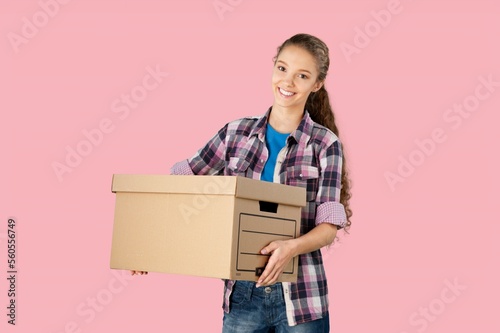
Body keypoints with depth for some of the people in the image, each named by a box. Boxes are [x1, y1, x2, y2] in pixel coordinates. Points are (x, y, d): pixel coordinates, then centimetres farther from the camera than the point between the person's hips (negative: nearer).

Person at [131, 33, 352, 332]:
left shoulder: (325, 143, -5)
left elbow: (330, 225, -10)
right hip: (242, 294, 2)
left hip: (300, 297, -2)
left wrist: (292, 246, -29)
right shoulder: (236, 132, 2)